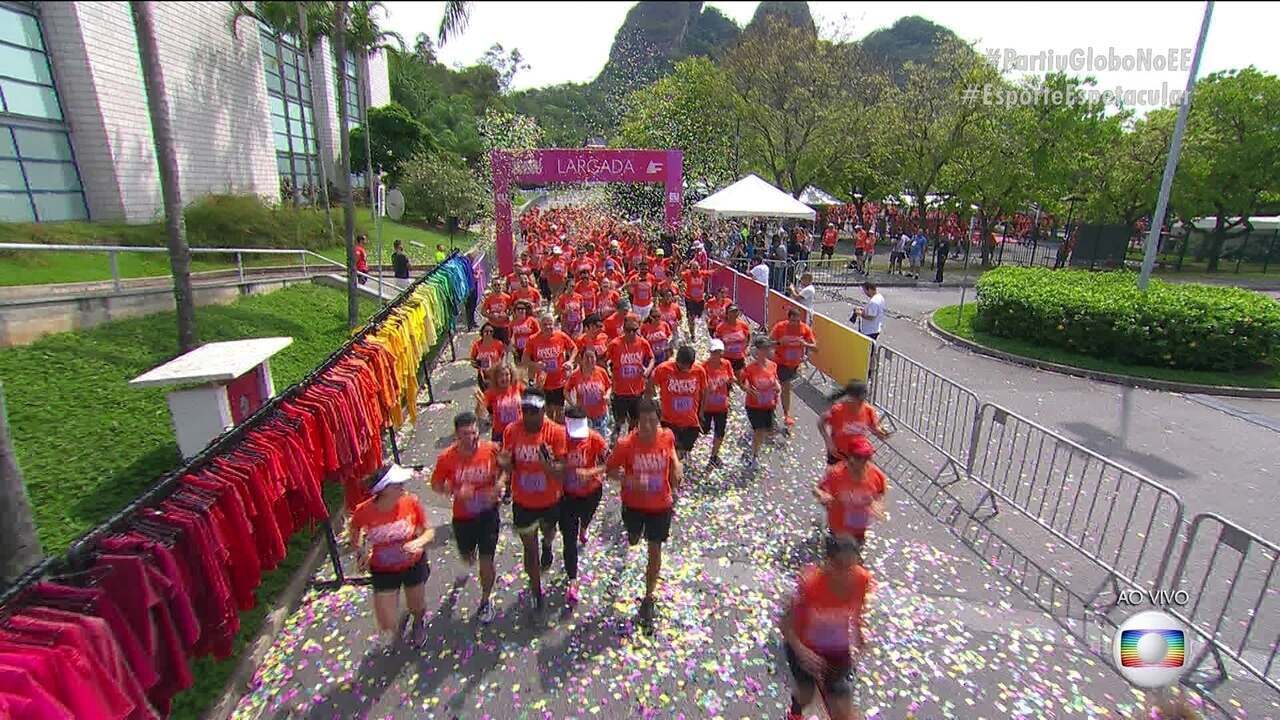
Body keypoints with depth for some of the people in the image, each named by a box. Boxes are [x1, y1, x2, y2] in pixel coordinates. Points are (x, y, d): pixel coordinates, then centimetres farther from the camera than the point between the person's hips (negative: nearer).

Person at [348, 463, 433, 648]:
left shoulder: (411, 502, -25)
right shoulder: (364, 511, -26)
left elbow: (429, 531, -11)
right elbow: (353, 531, 0)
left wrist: (419, 542, -31)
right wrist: (358, 552, -12)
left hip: (414, 564, 1)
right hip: (383, 571, 0)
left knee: (418, 608, 23)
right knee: (388, 628, 2)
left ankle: (418, 623, 63)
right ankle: (404, 617, 41)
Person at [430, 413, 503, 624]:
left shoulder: (492, 450, -20)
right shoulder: (447, 458, -21)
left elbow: (504, 469, -1)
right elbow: (436, 484, -7)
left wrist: (499, 484, -20)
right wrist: (456, 491, -25)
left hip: (488, 514, -1)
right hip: (462, 517, 2)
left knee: (486, 562, 2)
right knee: (466, 556, 25)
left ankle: (485, 601, 30)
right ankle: (471, 556, 65)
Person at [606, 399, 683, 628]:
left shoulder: (667, 437, -18)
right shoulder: (626, 444, -26)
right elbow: (611, 469, -13)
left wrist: (677, 468, -9)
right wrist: (630, 480, -29)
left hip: (661, 505, 0)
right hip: (634, 503, 0)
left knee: (655, 550, 7)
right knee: (633, 541, 26)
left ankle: (648, 598, 26)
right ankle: (635, 533, 66)